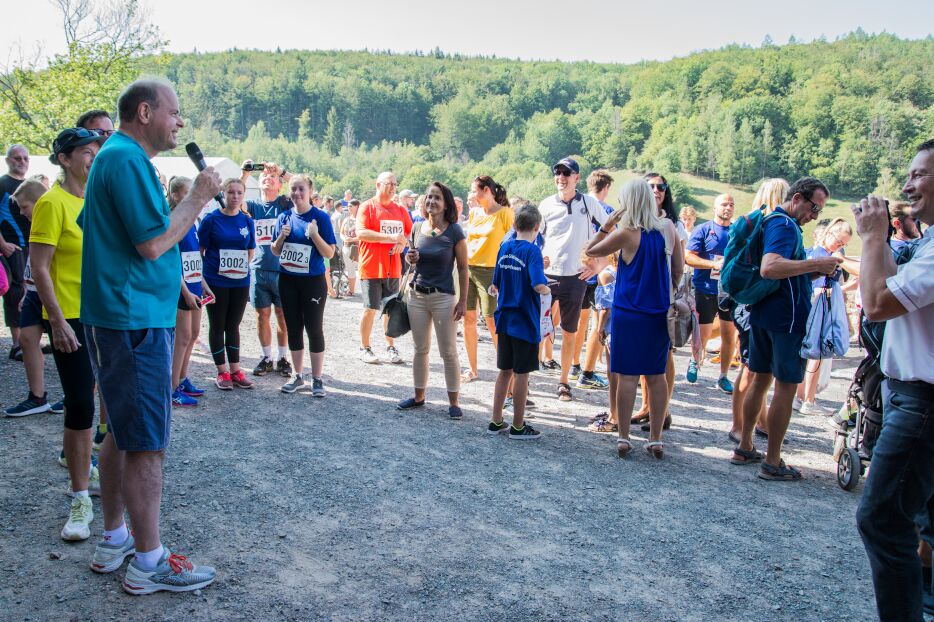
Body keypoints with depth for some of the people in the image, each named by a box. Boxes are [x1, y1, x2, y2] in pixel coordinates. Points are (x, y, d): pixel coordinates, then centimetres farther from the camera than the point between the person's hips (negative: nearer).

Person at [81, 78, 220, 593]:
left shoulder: (114, 156, 17)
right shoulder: (128, 159, -15)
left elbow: (107, 229, 25)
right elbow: (153, 243, -20)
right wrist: (198, 197, -10)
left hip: (119, 318, 11)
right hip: (135, 320, -11)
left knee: (123, 432, 17)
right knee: (147, 444, -4)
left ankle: (114, 541, 29)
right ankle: (148, 563, 7)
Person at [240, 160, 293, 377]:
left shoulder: (285, 204, 4)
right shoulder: (253, 206, 10)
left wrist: (282, 171, -13)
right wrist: (244, 174, -11)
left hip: (282, 269, -2)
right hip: (258, 269, 2)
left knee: (282, 316, 4)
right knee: (263, 315, 8)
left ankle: (282, 358, 14)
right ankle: (266, 357, 20)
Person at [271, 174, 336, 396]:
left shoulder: (320, 217, -7)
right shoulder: (284, 217, 6)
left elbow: (330, 253, -9)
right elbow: (275, 251, 10)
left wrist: (315, 235, -24)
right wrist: (281, 237, -9)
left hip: (313, 281, -4)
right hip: (288, 280, 4)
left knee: (314, 329, 0)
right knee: (293, 328, 11)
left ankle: (317, 379, 10)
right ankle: (297, 376, 23)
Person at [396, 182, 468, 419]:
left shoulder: (454, 232, -9)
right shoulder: (419, 228, 4)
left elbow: (463, 268, -6)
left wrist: (463, 301, -9)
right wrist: (410, 259, -6)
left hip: (443, 297, -5)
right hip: (417, 295, 5)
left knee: (448, 352, 1)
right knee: (420, 349, 14)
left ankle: (453, 402, 11)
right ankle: (419, 396, 26)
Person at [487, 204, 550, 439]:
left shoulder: (505, 248, 6)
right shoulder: (532, 251, -14)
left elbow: (496, 285, 11)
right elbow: (538, 285, -26)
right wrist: (547, 289, -6)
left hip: (505, 320, 6)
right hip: (525, 322, -6)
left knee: (505, 370, 15)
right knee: (521, 373, 4)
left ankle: (496, 422, 22)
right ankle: (518, 426, 13)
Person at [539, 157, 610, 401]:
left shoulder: (589, 204, 0)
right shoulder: (546, 205, 2)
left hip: (575, 278, 0)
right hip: (546, 275, 0)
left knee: (569, 333, 10)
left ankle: (564, 381, 23)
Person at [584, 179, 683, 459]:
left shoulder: (627, 233, -12)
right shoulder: (669, 228, 1)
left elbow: (590, 250, 0)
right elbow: (679, 270, 8)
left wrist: (607, 224, 0)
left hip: (629, 313, -4)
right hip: (660, 313, 4)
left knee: (627, 375, 2)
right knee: (656, 376, 10)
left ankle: (624, 438, 8)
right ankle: (656, 440, 15)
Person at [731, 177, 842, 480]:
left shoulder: (771, 222, 15)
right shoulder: (785, 226, -16)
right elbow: (770, 267, -33)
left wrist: (814, 270, 12)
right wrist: (816, 264, -28)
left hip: (762, 313, 10)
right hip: (787, 318, -10)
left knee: (760, 379, 16)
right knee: (786, 386, -2)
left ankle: (744, 448, 24)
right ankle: (772, 462, 4)